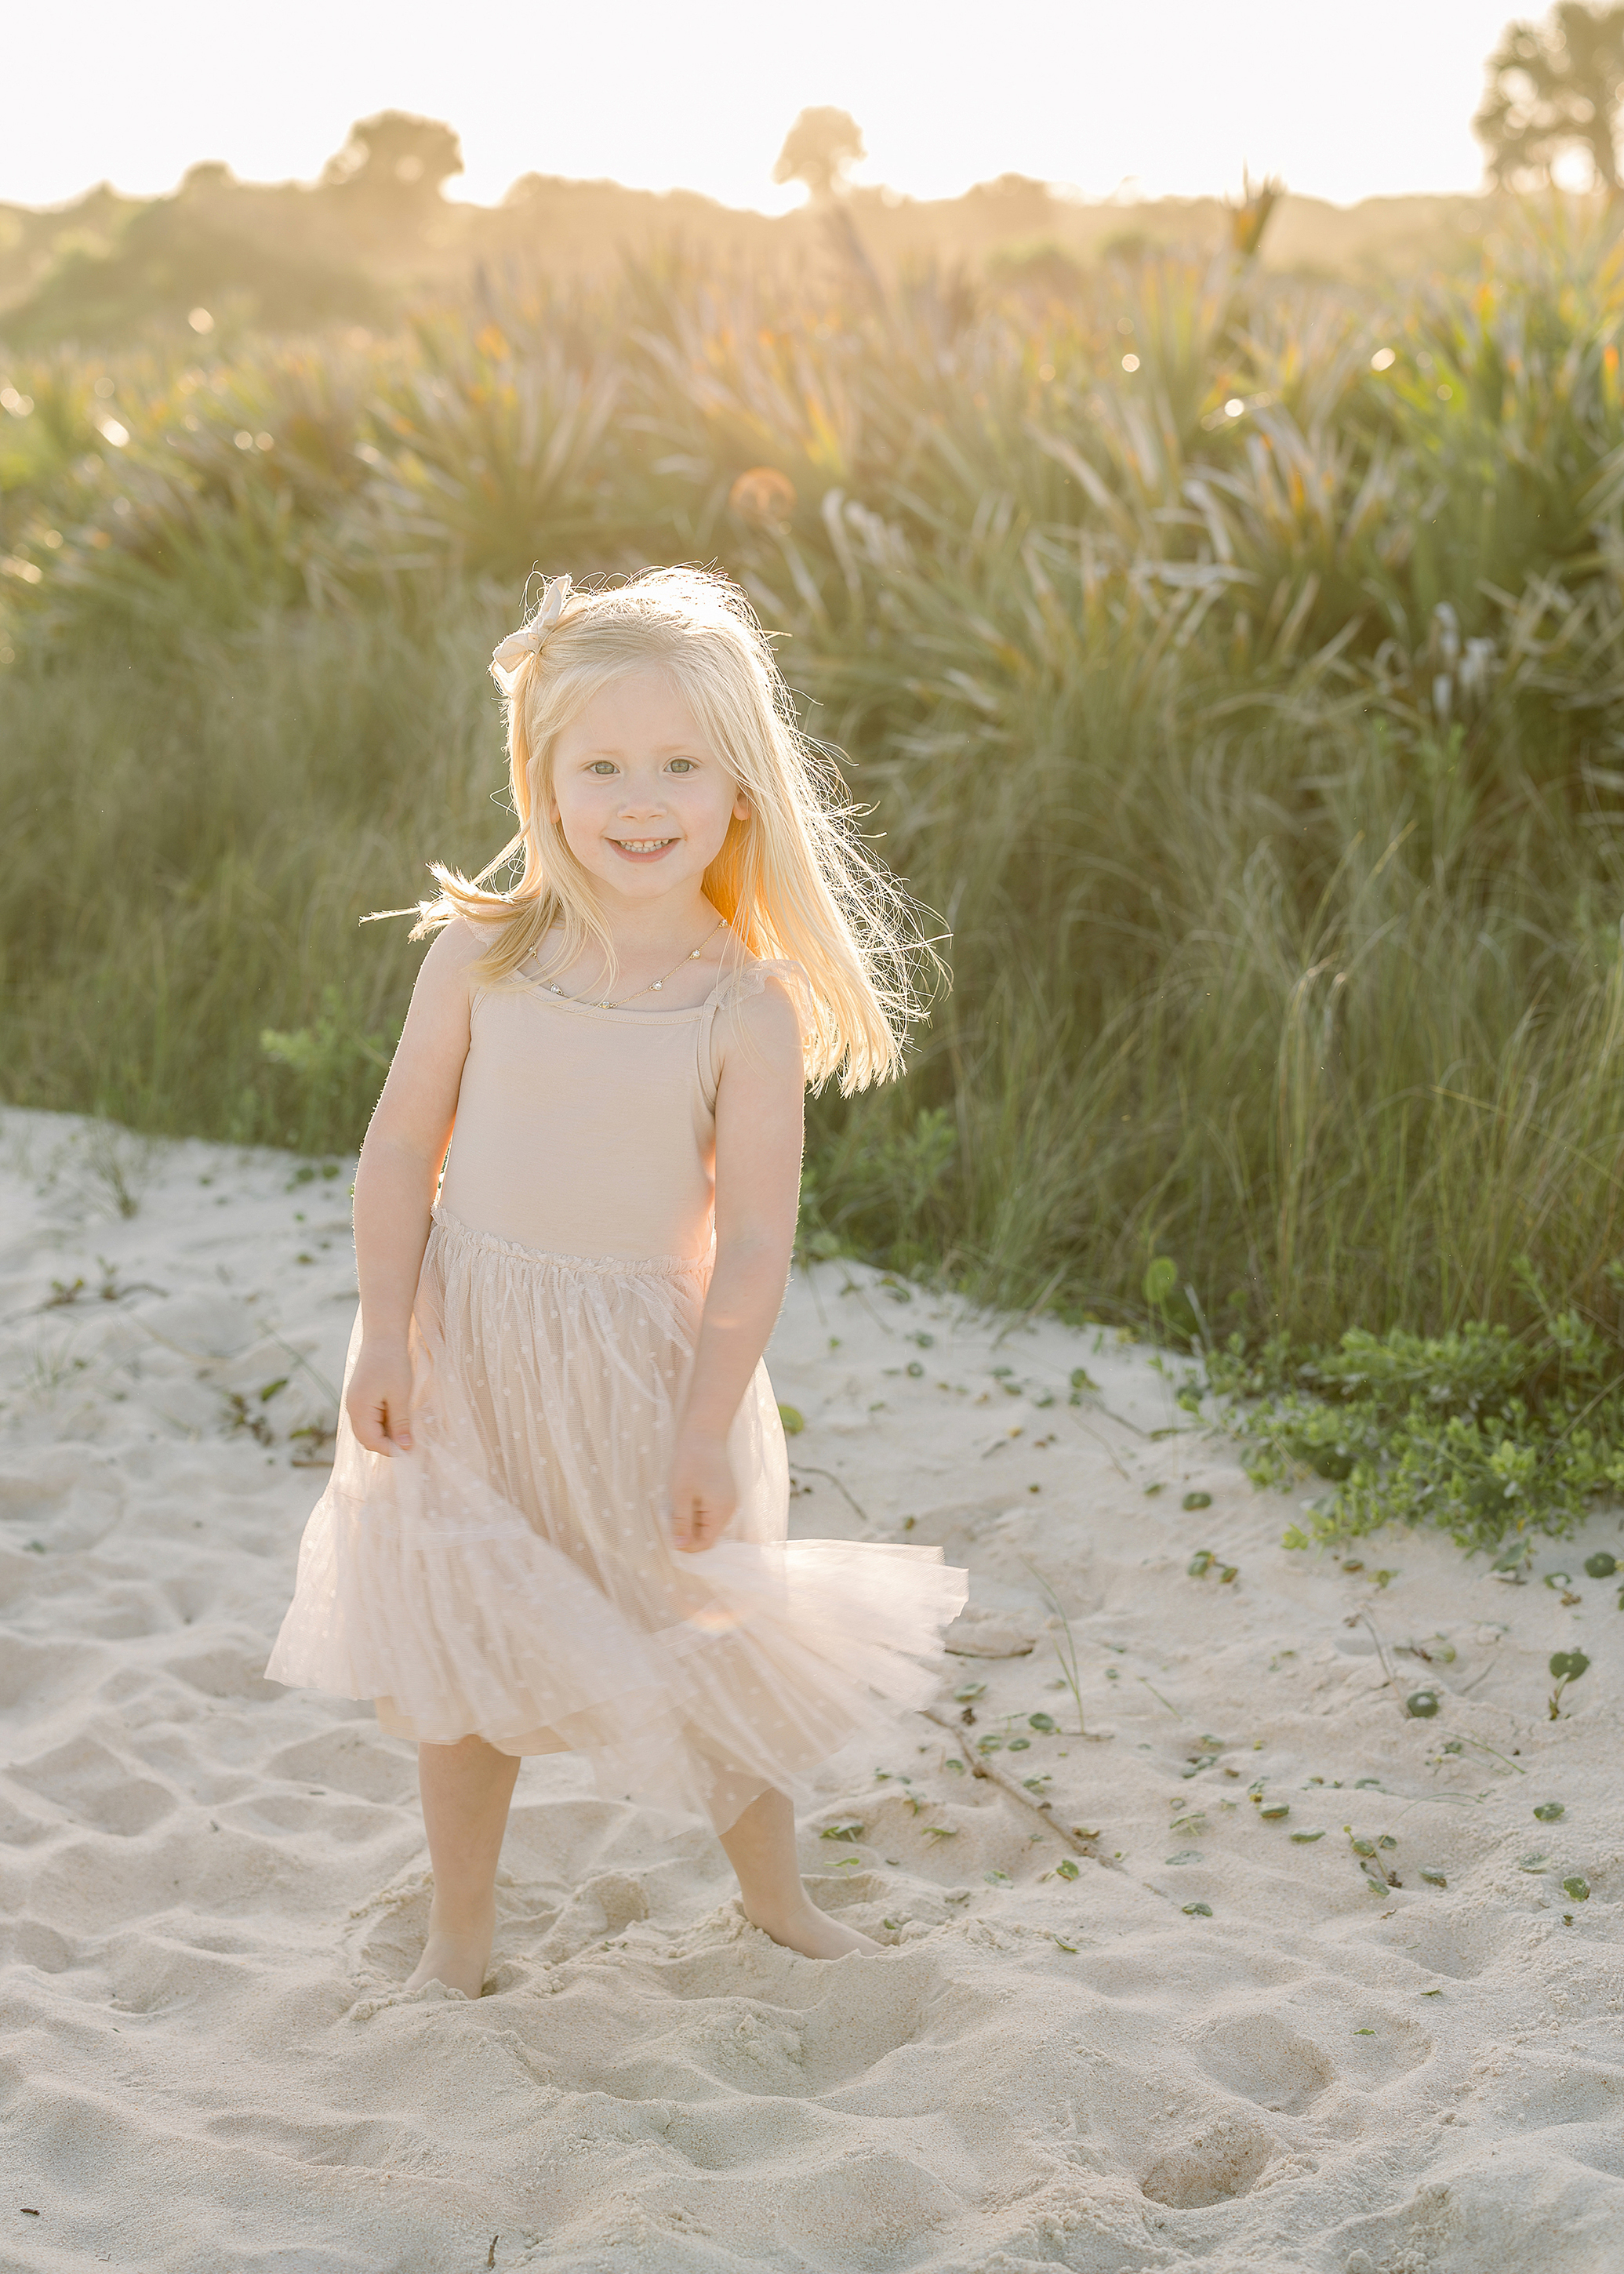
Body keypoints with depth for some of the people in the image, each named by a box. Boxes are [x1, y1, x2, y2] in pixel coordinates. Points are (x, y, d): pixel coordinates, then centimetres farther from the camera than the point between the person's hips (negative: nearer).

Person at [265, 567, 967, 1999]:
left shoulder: (751, 1008, -12)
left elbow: (755, 1238, -11)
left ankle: (776, 1896, 40)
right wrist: (385, 1332, -7)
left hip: (648, 1360, -1)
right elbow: (404, 1143, -2)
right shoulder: (482, 952, -8)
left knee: (713, 1642, 14)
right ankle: (461, 1935, 32)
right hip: (471, 1352, 1)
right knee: (464, 1656, 11)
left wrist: (708, 1423, -13)